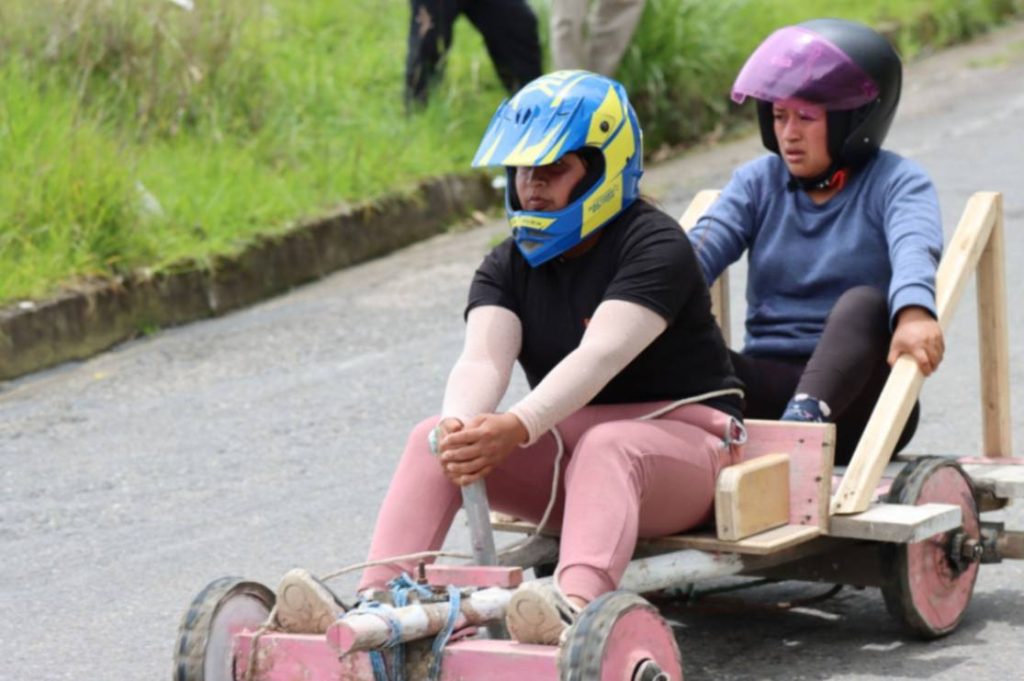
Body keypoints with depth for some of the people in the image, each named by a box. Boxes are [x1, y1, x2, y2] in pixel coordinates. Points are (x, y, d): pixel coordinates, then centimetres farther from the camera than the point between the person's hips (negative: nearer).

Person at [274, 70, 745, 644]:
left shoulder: (655, 246, -11)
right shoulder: (510, 266, 7)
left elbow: (600, 355, -28)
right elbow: (483, 359, -12)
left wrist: (517, 428, -44)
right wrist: (462, 427, -36)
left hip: (676, 433, -6)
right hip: (569, 444, 6)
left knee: (606, 446, -39)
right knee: (432, 438, -18)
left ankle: (575, 610, -66)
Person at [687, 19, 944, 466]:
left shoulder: (897, 182, 2)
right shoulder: (758, 182, 13)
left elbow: (914, 250, -22)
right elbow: (700, 250, -5)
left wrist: (913, 313, -45)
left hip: (852, 392, -3)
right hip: (768, 386, 3)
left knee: (863, 302, -32)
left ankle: (806, 416, -54)